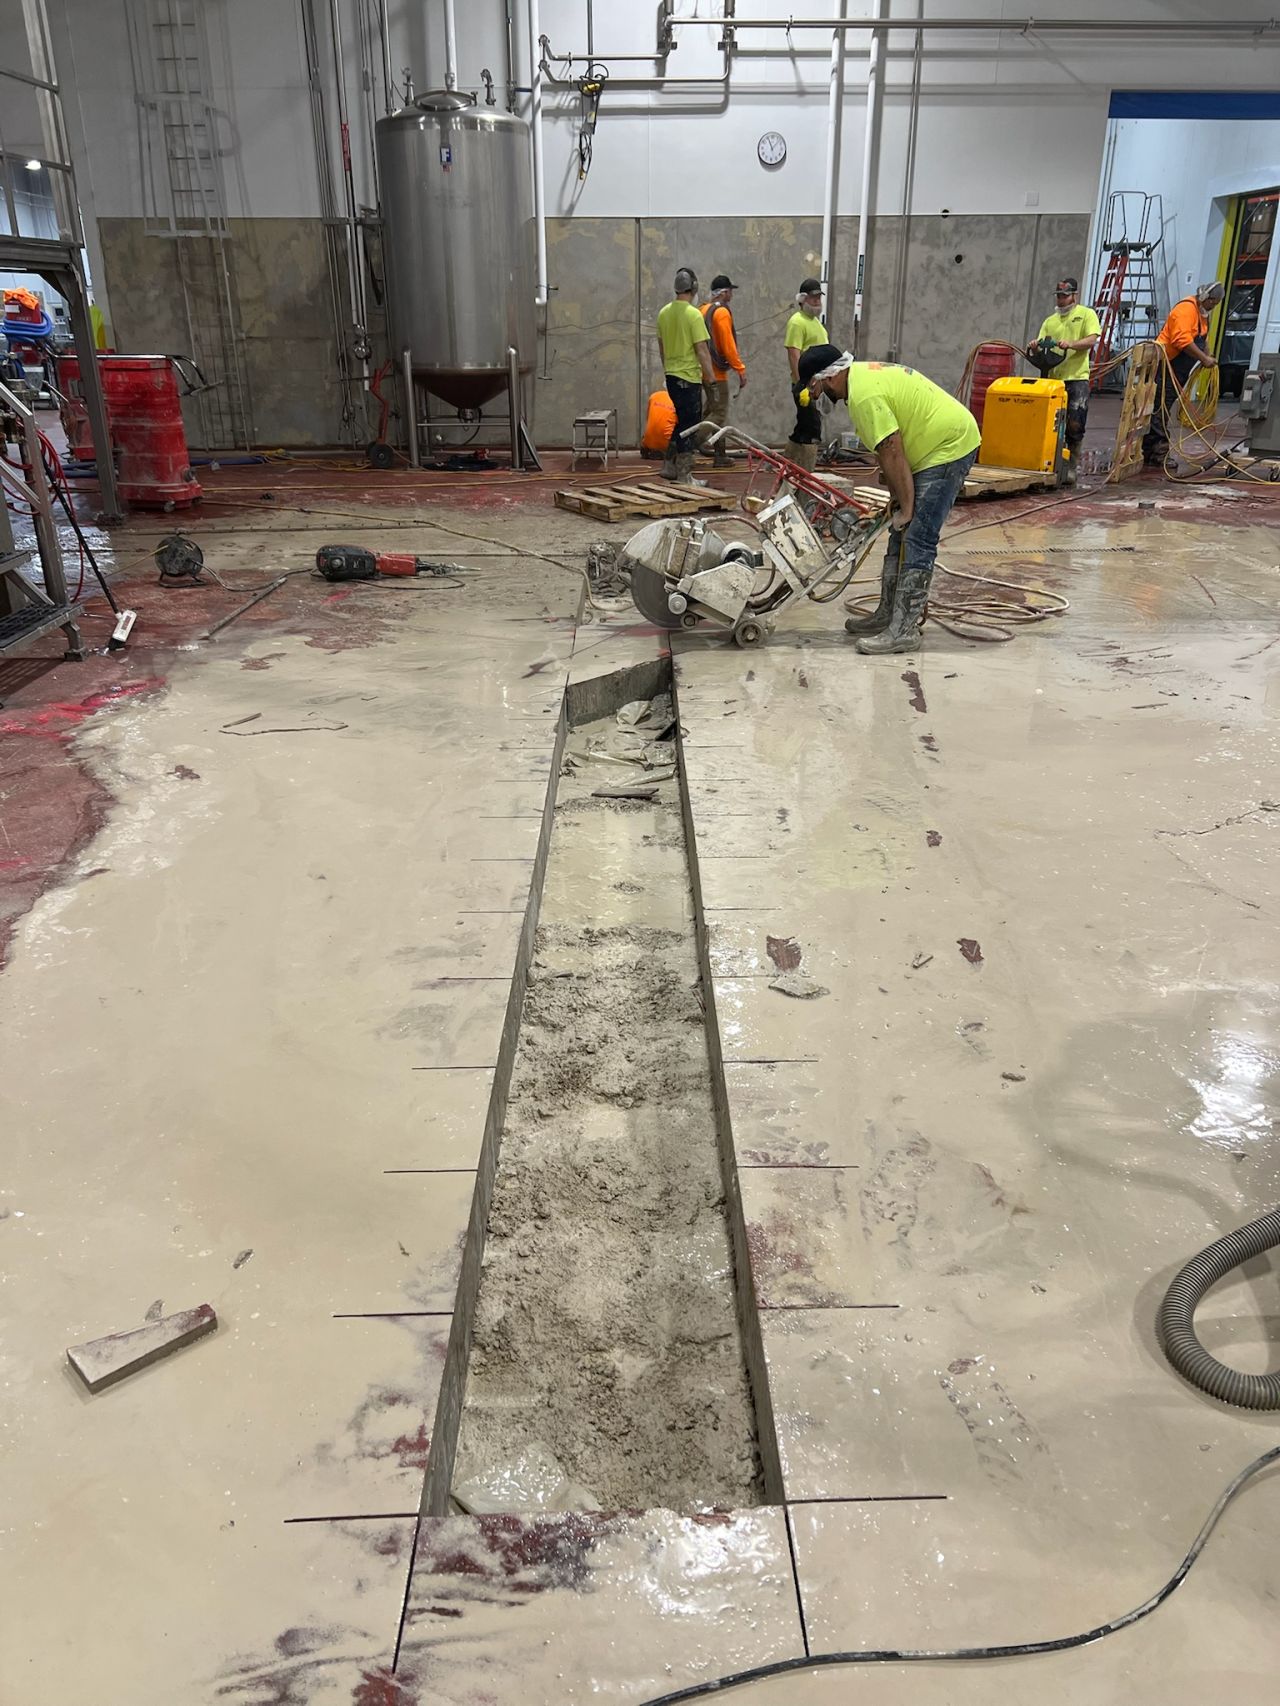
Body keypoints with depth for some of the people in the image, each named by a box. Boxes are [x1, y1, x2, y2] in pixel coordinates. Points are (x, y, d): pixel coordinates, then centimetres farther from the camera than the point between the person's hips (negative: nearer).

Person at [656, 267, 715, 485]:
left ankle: (669, 466, 22)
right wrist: (710, 375, -10)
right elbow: (701, 349, -16)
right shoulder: (693, 314, -15)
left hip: (671, 375, 8)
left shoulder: (664, 313, 7)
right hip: (689, 377, -8)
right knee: (689, 425, -1)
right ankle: (685, 476, 3)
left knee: (682, 421, 20)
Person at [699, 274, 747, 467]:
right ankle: (720, 455, 1)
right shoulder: (722, 312, -14)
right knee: (720, 413, -2)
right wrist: (741, 369, -16)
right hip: (717, 371, -8)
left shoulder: (704, 310, 13)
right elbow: (728, 345, -19)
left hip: (704, 369, 9)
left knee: (710, 406, 22)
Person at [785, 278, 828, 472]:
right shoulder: (797, 322, -11)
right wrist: (801, 384, -27)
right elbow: (794, 355, -20)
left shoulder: (815, 320, 20)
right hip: (806, 384, -10)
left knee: (804, 429, 14)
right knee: (812, 429, -11)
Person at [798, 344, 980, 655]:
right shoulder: (862, 372, 9)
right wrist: (897, 501, 11)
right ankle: (889, 614, 21)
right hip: (942, 444, 11)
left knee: (916, 540, -13)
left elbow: (892, 456, -24)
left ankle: (904, 631, -12)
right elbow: (889, 450, 12)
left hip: (948, 447, -11)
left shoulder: (864, 396, -23)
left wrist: (905, 508, -16)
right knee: (901, 534, 14)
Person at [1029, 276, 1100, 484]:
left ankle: (1070, 468, 1)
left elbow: (1092, 339, -6)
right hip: (1053, 379, 4)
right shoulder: (1050, 321, 19)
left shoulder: (1086, 314, 7)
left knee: (1075, 426, -7)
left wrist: (1070, 344, -22)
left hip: (1077, 378, -4)